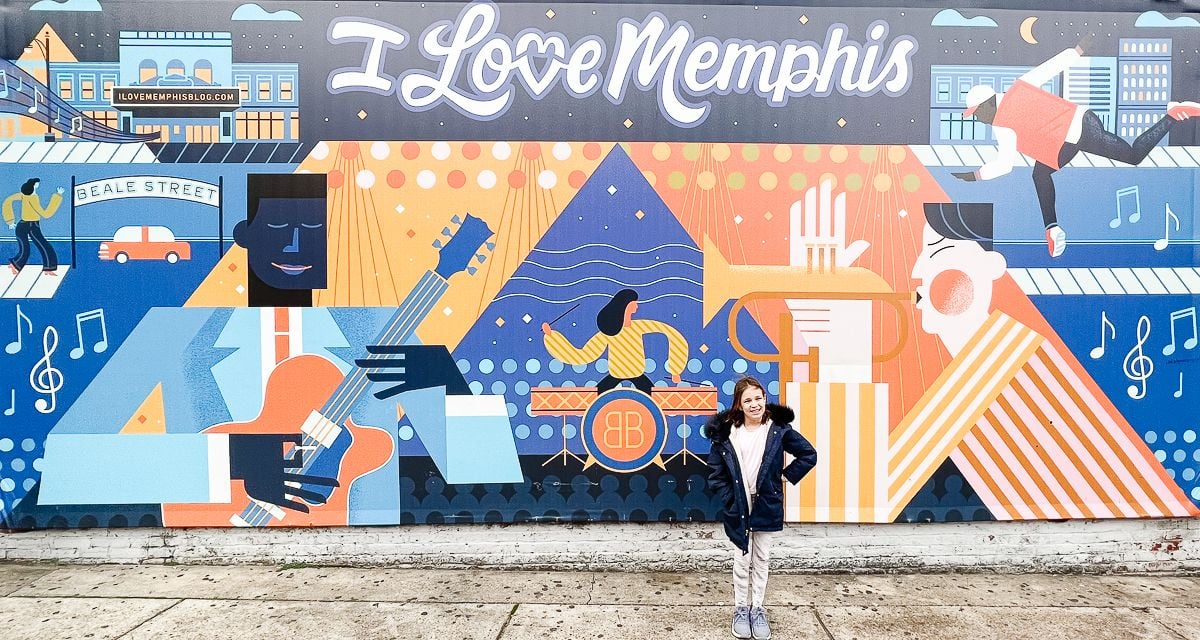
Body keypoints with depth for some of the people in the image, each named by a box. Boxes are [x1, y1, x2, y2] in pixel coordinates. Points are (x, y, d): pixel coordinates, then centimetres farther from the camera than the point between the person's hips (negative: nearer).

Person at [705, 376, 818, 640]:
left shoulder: (778, 429, -7)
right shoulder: (726, 433, -7)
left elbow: (809, 455, 2)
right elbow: (715, 473, -1)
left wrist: (786, 476, -2)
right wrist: (729, 499, -6)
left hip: (766, 507, 1)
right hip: (738, 508, 0)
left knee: (761, 560, 13)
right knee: (742, 561, 9)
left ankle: (757, 609, 27)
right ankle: (740, 609, 25)